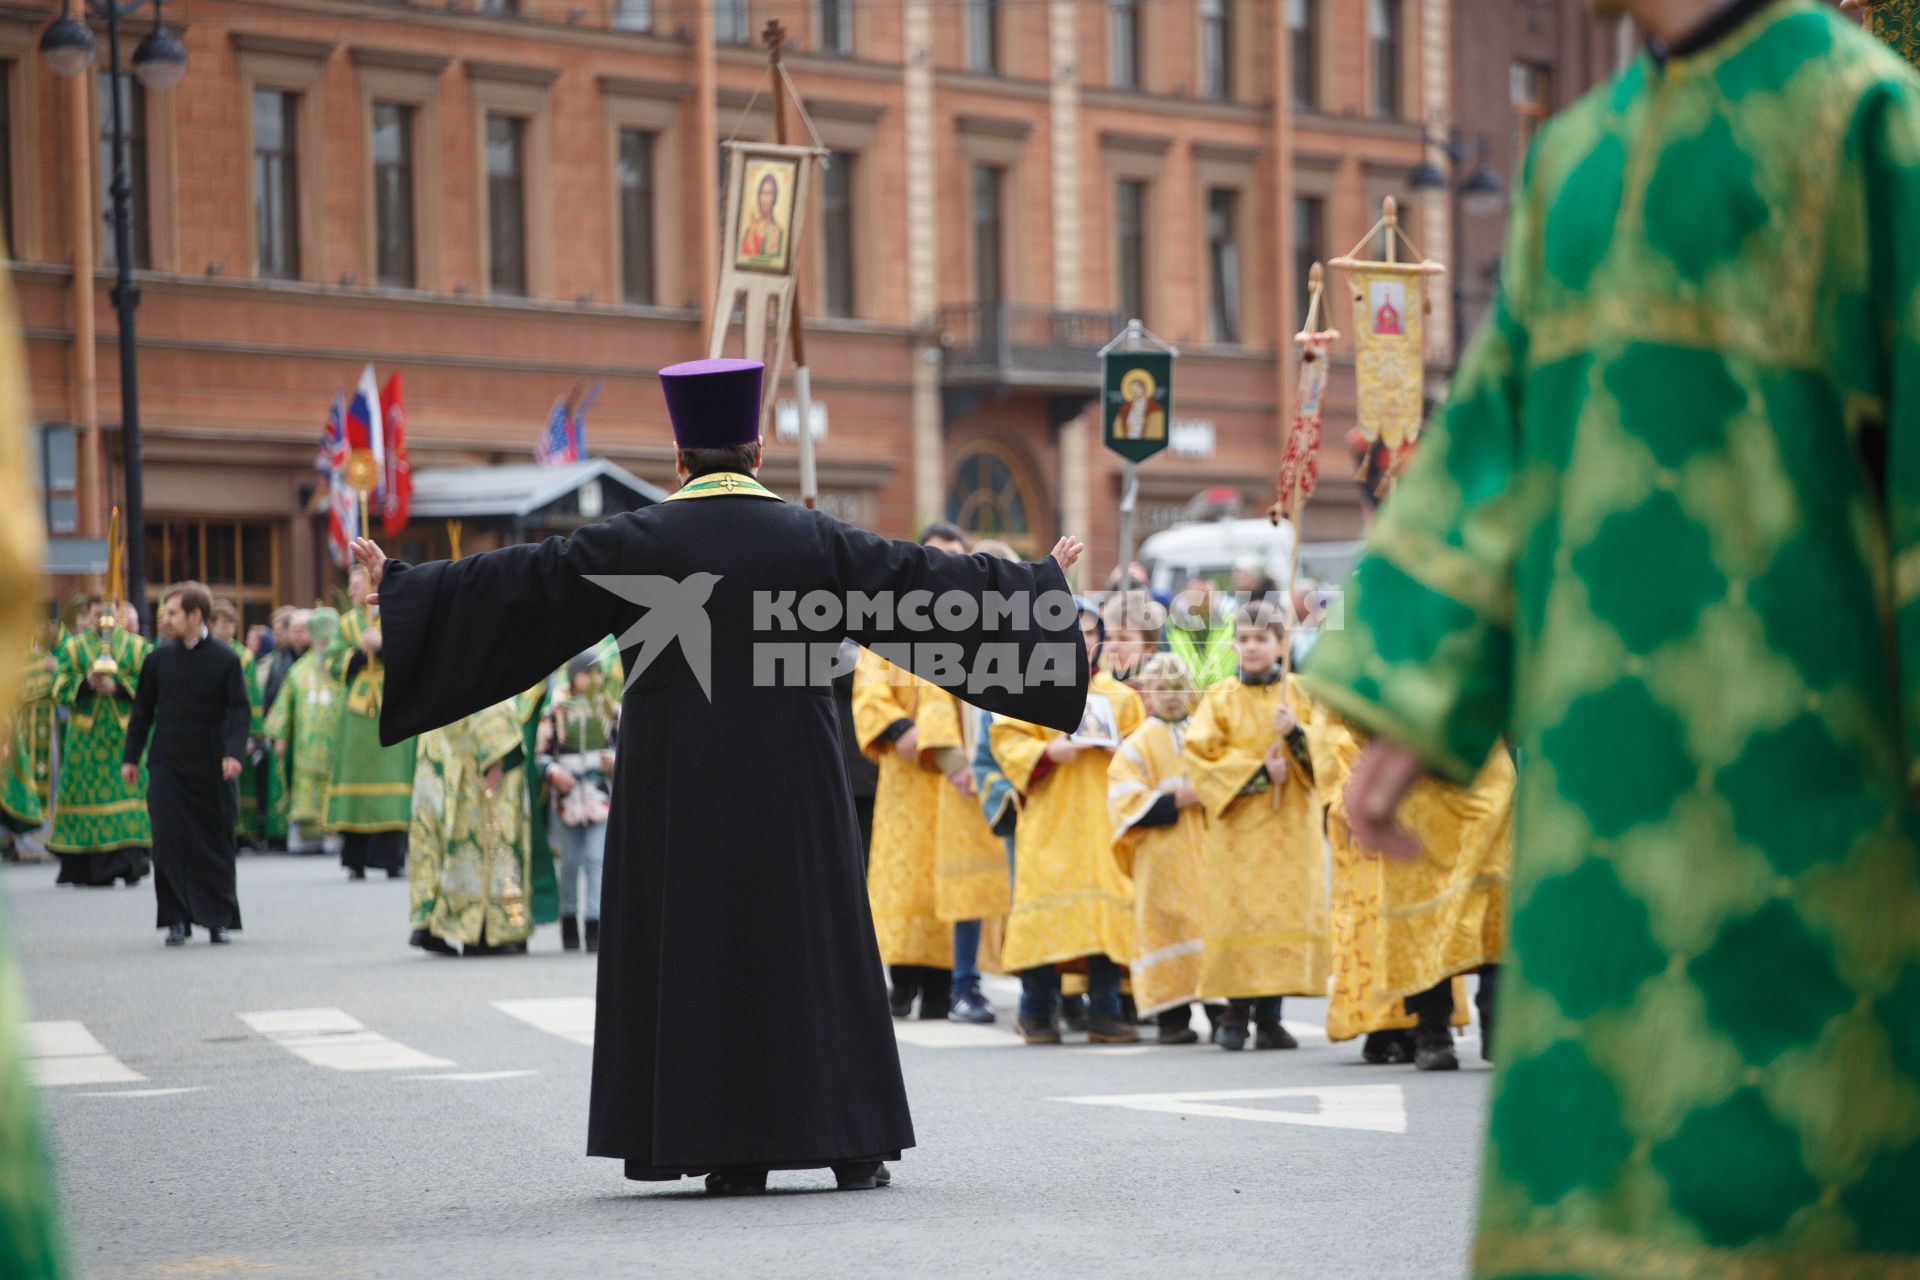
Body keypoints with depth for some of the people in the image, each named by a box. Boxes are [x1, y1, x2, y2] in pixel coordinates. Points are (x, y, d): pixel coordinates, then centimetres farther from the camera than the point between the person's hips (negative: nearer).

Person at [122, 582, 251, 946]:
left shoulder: (225, 660, -3)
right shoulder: (159, 659, 6)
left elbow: (240, 710, -6)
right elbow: (143, 709, 12)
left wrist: (233, 752, -20)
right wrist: (131, 757, 10)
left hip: (211, 767, -2)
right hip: (167, 764, 2)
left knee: (215, 844, 3)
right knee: (169, 844, -4)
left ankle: (218, 919, 14)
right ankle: (177, 920, 2)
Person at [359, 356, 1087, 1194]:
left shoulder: (633, 543, -3)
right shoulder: (812, 540, 0)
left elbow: (509, 585, -1)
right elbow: (930, 584, 6)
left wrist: (401, 586, 9)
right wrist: (1040, 585, 19)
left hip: (675, 788, -1)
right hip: (791, 784, 1)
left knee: (693, 946, 5)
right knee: (812, 947, 6)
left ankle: (730, 1151, 1)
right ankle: (850, 1142, 5)